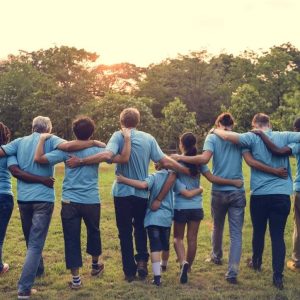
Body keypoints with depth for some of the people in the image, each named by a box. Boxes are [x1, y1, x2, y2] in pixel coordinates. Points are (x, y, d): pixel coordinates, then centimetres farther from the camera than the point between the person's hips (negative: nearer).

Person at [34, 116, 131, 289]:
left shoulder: (66, 150, -4)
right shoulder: (97, 151, -3)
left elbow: (38, 158, -9)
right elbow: (124, 158, -9)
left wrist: (42, 140, 5)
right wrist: (127, 138, 2)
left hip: (70, 202, -1)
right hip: (92, 202, 1)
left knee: (72, 239, 4)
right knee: (94, 232, 24)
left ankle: (76, 278, 7)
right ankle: (95, 265, 42)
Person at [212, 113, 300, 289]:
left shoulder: (253, 138, -4)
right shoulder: (284, 137, 2)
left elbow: (227, 136, -12)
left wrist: (215, 130, 7)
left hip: (260, 195, 0)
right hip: (282, 195, 0)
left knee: (259, 232, 20)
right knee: (278, 235, 3)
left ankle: (256, 263, 41)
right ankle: (278, 276, 0)